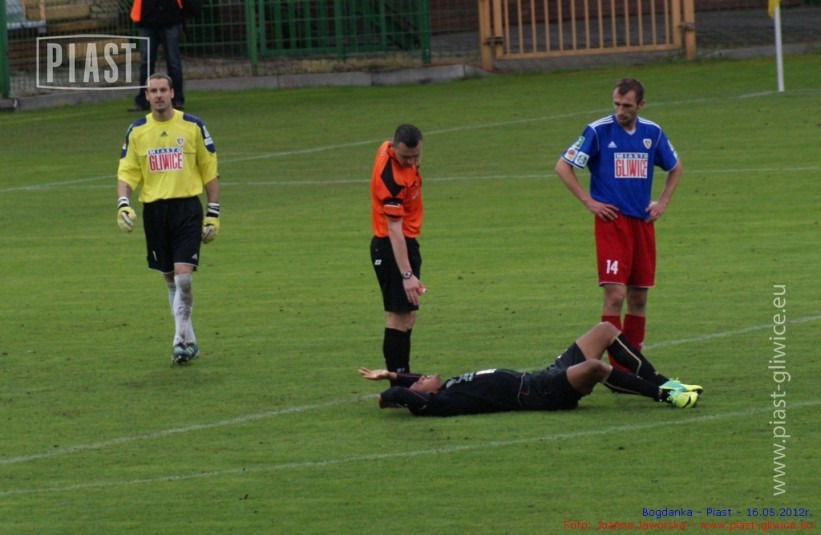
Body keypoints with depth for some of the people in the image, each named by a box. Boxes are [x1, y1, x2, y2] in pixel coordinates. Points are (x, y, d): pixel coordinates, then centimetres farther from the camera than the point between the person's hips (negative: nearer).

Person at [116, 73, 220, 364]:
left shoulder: (192, 126, 2)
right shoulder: (137, 131, 7)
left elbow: (210, 171, 6)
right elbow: (126, 172, 8)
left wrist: (213, 213, 2)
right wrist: (123, 204, -10)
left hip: (187, 208, -2)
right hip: (154, 208, 3)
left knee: (183, 275, -15)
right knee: (170, 278, 7)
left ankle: (180, 340, -9)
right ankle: (188, 340, 17)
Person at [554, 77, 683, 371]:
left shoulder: (652, 133, 7)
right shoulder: (598, 131, -6)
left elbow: (675, 168, 25)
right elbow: (563, 167, -3)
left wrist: (663, 201, 12)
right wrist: (588, 201, -7)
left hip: (642, 222, 5)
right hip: (612, 220, -5)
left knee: (639, 296, 7)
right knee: (615, 293, -13)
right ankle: (616, 368, -12)